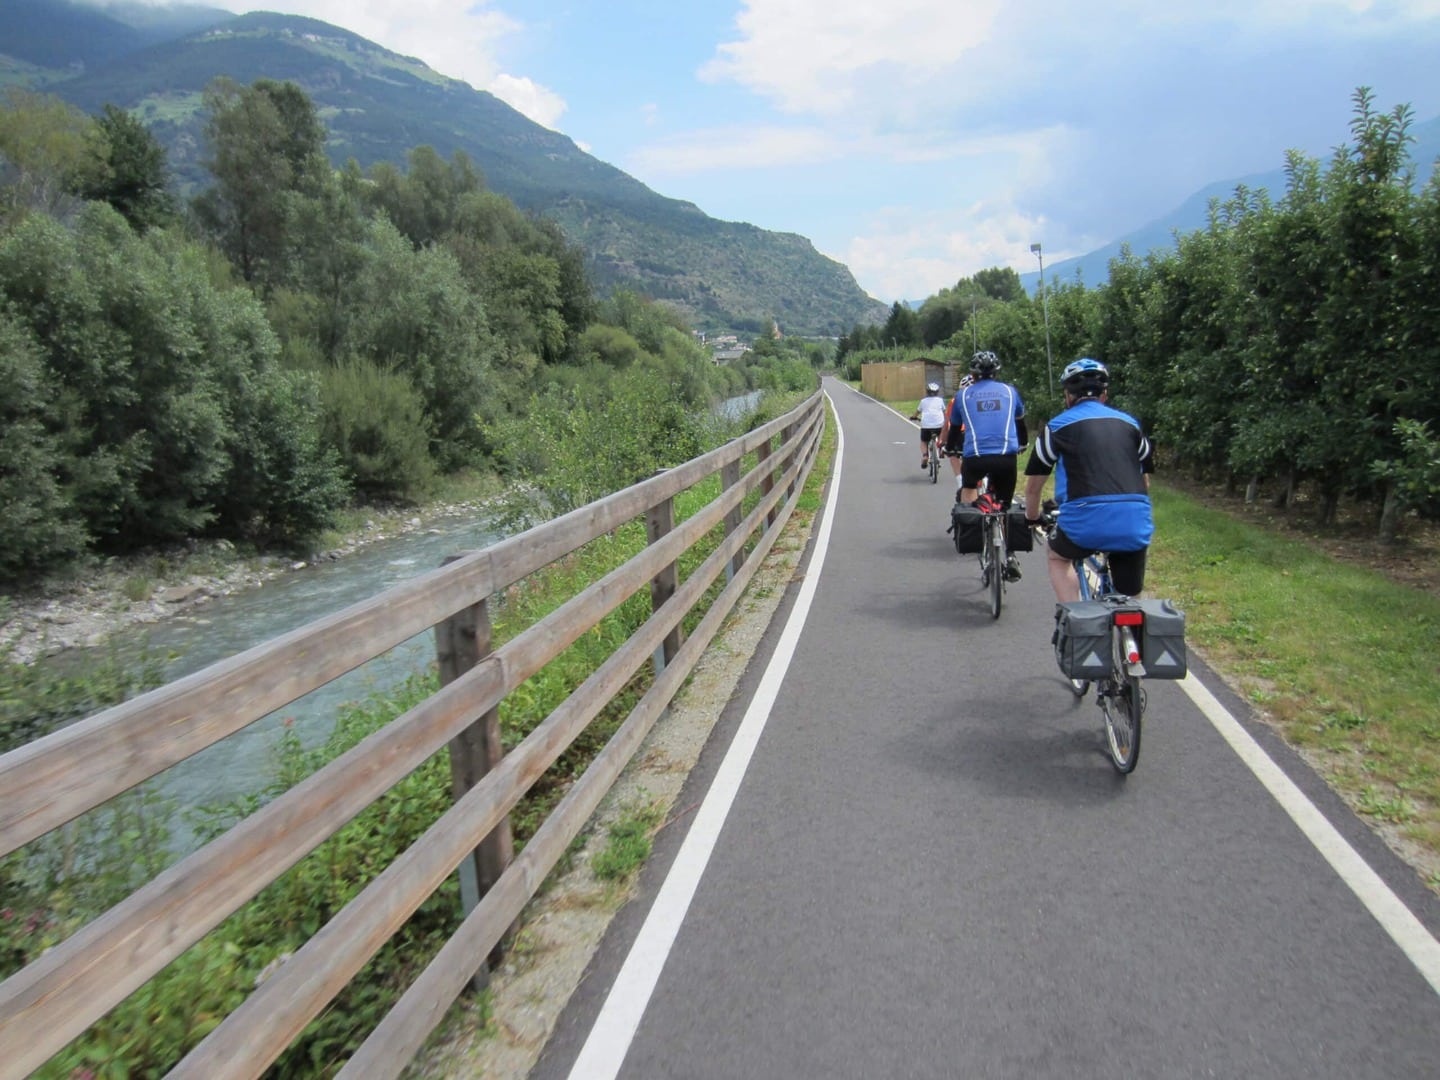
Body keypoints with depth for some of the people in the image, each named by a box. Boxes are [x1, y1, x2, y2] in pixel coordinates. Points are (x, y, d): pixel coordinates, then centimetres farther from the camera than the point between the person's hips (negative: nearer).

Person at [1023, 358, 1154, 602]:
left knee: (1057, 557, 28)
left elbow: (1033, 486, 16)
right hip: (1135, 522, 3)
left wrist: (1032, 518, 35)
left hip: (1086, 518, -3)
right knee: (1129, 601, 19)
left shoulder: (1058, 427, 11)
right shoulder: (1129, 423, 20)